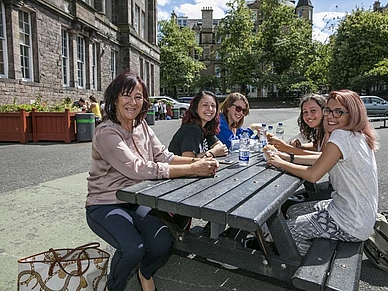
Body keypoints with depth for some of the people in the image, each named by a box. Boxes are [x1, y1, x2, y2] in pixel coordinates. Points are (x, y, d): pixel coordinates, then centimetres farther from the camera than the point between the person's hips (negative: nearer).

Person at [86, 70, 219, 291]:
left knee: (163, 243, -16)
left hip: (135, 201, 5)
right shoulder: (106, 132, -20)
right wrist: (192, 169, -31)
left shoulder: (142, 126, 2)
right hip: (106, 206, -5)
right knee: (133, 249, -26)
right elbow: (138, 169, -29)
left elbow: (164, 156, -1)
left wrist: (198, 161, -19)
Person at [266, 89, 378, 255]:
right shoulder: (357, 136, 6)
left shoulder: (341, 136, -24)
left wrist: (280, 163, -13)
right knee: (293, 211, 19)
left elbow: (313, 175, -25)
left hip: (353, 225, -10)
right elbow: (323, 158, 7)